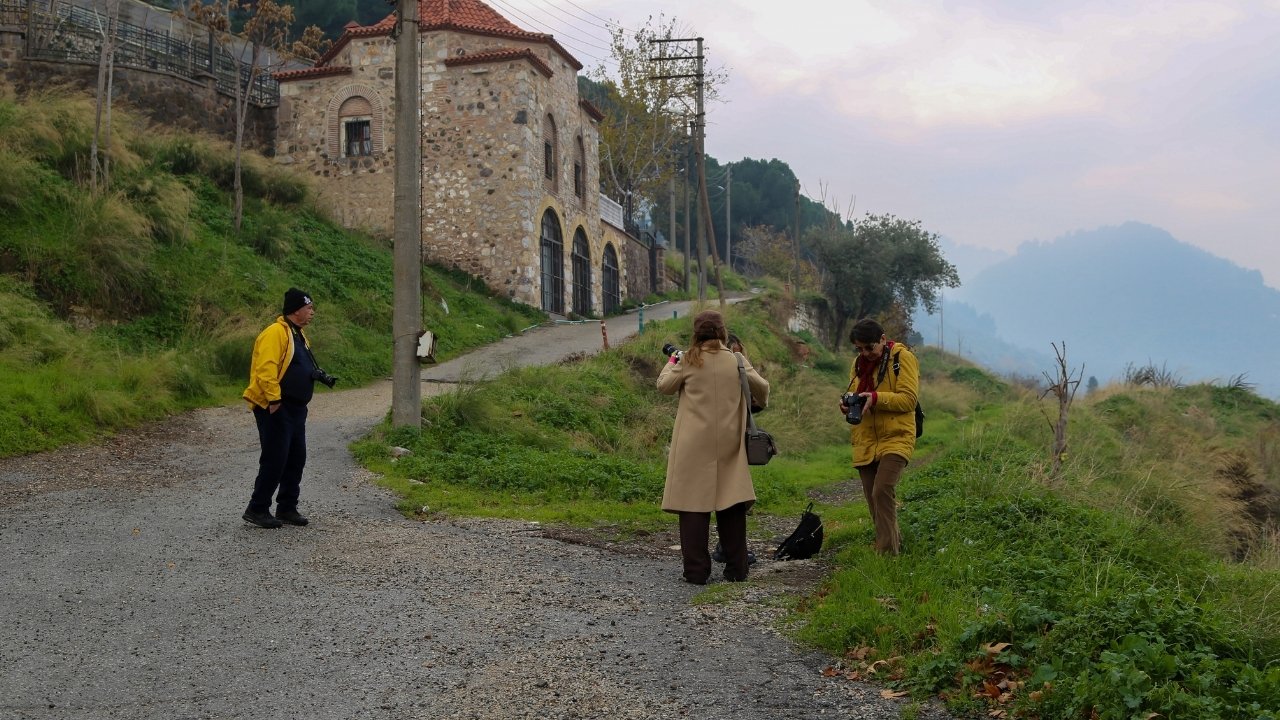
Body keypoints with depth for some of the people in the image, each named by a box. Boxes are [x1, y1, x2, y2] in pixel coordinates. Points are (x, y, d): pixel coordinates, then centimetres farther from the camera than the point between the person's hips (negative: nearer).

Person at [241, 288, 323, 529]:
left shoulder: (299, 335, 16)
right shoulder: (276, 333, -15)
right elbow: (265, 369, -23)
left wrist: (315, 373, 10)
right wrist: (274, 399, -25)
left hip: (295, 409, 10)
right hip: (275, 408, -10)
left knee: (296, 459, 11)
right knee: (274, 460, -7)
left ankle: (287, 508, 20)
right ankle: (256, 509, 4)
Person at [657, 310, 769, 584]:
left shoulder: (689, 361, -6)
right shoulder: (737, 361, 1)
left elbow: (664, 385, 4)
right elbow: (762, 387, 8)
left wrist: (671, 362, 21)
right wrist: (759, 403, 30)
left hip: (695, 446, -3)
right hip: (729, 445, 3)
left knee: (694, 502, 2)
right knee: (731, 505, 9)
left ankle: (696, 570, 2)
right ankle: (736, 569, 15)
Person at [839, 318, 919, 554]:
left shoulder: (902, 357, -6)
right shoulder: (858, 363, 13)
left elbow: (908, 400, -13)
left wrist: (875, 398, -26)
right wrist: (847, 404, -2)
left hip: (895, 439, -7)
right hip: (865, 443, 7)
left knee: (882, 492, -23)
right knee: (874, 501, 10)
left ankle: (887, 553, -18)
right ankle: (895, 545, 27)